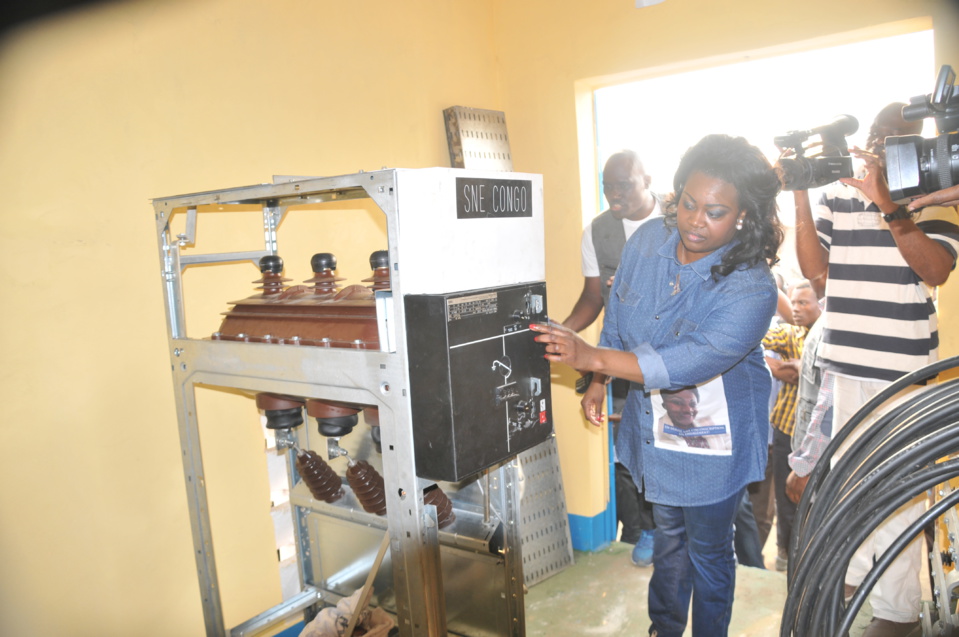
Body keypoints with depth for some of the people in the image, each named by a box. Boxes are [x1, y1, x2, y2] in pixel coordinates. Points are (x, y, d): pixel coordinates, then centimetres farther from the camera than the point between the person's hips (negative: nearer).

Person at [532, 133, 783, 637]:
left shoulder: (750, 288, -27)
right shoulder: (647, 241, -9)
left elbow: (691, 362, -38)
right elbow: (617, 317, 5)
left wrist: (592, 357, -43)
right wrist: (599, 383, 9)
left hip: (712, 443, -5)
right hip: (652, 429, 6)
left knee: (708, 552, 16)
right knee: (668, 536, 26)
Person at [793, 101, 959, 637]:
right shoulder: (836, 197, 7)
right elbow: (815, 268, 0)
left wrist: (885, 202, -25)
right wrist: (801, 200, -8)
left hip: (903, 367, -5)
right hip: (844, 361, 5)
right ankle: (855, 569, 40)